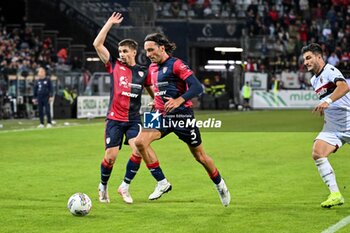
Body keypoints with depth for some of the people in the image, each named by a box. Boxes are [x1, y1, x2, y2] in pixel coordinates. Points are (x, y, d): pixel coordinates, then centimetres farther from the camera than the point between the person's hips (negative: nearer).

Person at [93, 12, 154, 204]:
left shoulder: (142, 72, 5)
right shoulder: (114, 66, 2)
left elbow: (152, 92, 17)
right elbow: (97, 44, -4)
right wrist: (110, 23, -5)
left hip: (134, 120, 1)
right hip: (115, 119, -1)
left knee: (139, 151, -17)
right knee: (110, 157, -4)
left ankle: (125, 187, 1)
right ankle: (103, 187, 22)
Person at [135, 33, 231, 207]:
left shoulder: (176, 65, -14)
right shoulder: (152, 67, 10)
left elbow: (197, 87, -22)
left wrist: (179, 100, -34)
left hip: (182, 115, -6)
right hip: (161, 115, 6)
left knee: (199, 156, 6)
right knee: (140, 142, -19)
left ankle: (220, 185, 33)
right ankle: (162, 183, -10)